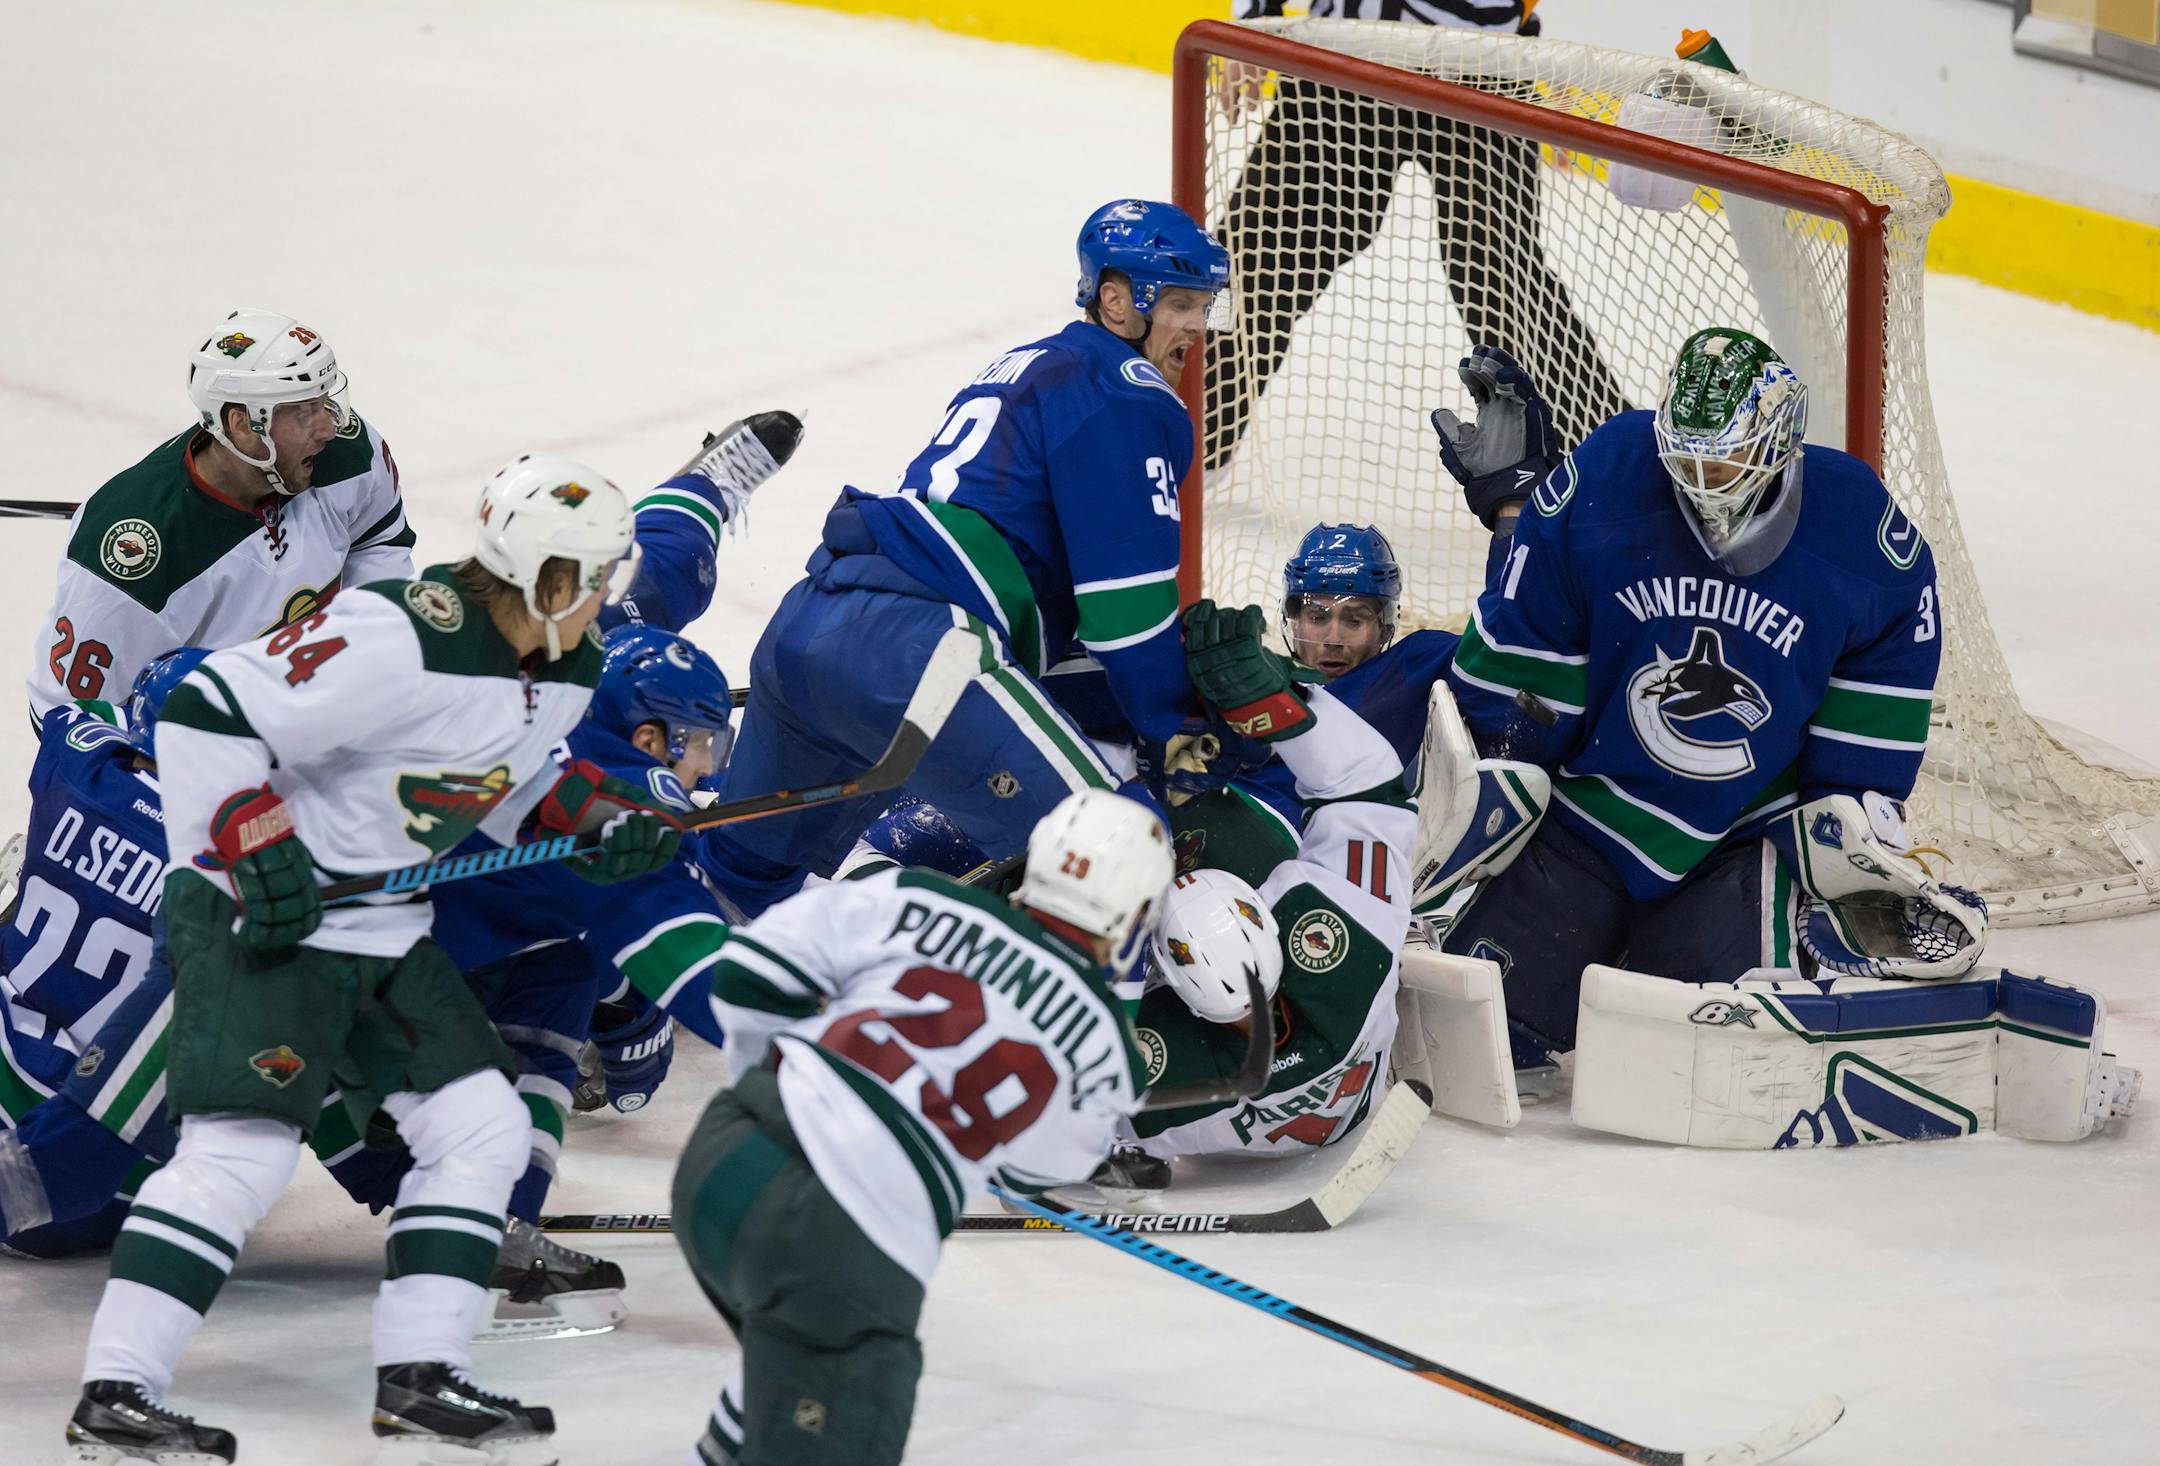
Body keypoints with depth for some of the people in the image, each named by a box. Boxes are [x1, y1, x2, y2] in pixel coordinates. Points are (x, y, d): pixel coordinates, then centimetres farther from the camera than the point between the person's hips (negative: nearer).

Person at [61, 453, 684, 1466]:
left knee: (481, 1129, 5)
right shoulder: (399, 643, -26)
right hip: (261, 921, -9)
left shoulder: (564, 672, 3)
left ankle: (417, 1382, 9)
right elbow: (208, 713, -25)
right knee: (244, 1148, -17)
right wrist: (254, 846, -28)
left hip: (387, 929, 9)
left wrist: (595, 812, 3)